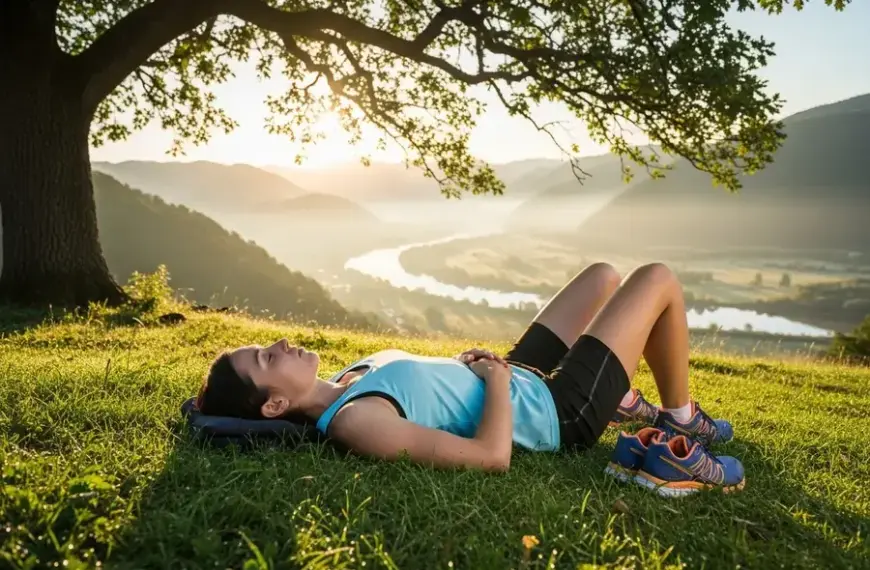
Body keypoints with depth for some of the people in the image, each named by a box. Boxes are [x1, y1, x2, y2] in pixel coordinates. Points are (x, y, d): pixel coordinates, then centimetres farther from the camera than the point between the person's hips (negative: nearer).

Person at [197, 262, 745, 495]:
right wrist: (497, 378, -21)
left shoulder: (343, 383, -4)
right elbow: (493, 455, -36)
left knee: (604, 275, 24)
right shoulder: (354, 421, -33)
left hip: (522, 375, 9)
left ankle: (625, 400, 32)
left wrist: (464, 363, -2)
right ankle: (678, 420, 18)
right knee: (658, 279, 0)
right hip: (558, 411, -8)